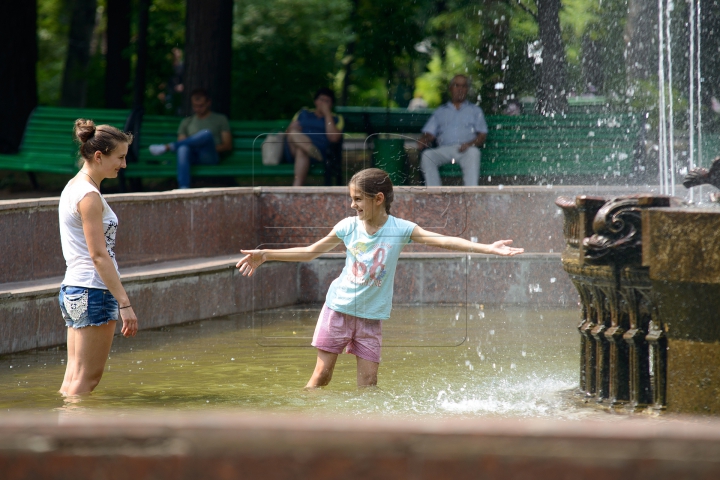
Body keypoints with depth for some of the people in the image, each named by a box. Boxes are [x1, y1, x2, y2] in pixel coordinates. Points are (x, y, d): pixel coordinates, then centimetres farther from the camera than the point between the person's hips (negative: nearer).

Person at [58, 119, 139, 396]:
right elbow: (99, 255, -19)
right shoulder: (89, 196, -14)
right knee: (87, 378, -5)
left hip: (72, 289, 9)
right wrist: (124, 303, -20)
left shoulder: (73, 187, 14)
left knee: (74, 376, 10)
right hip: (94, 291, -9)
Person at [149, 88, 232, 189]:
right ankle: (183, 188, -56)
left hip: (209, 157, -2)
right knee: (183, 148, -38)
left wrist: (211, 148, -5)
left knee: (207, 133, -35)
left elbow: (228, 146, 11)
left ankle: (168, 147, -31)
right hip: (192, 156, 2)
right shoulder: (186, 122, 28)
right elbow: (181, 142, 18)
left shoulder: (220, 119, 19)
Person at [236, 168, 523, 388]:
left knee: (368, 382, -3)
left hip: (371, 316, -1)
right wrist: (265, 256, 7)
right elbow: (310, 252, 9)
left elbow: (443, 241, -14)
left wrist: (489, 248, -24)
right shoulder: (348, 227, -2)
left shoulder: (400, 229, -8)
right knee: (322, 374, -1)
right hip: (338, 308, 1)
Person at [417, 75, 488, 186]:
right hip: (444, 150, 2)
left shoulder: (475, 110, 24)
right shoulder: (441, 111, 28)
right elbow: (429, 133, 18)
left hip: (465, 150, -2)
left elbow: (482, 135, 12)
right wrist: (423, 141, -7)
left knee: (473, 152, -38)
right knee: (427, 155, -31)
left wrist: (470, 144, -11)